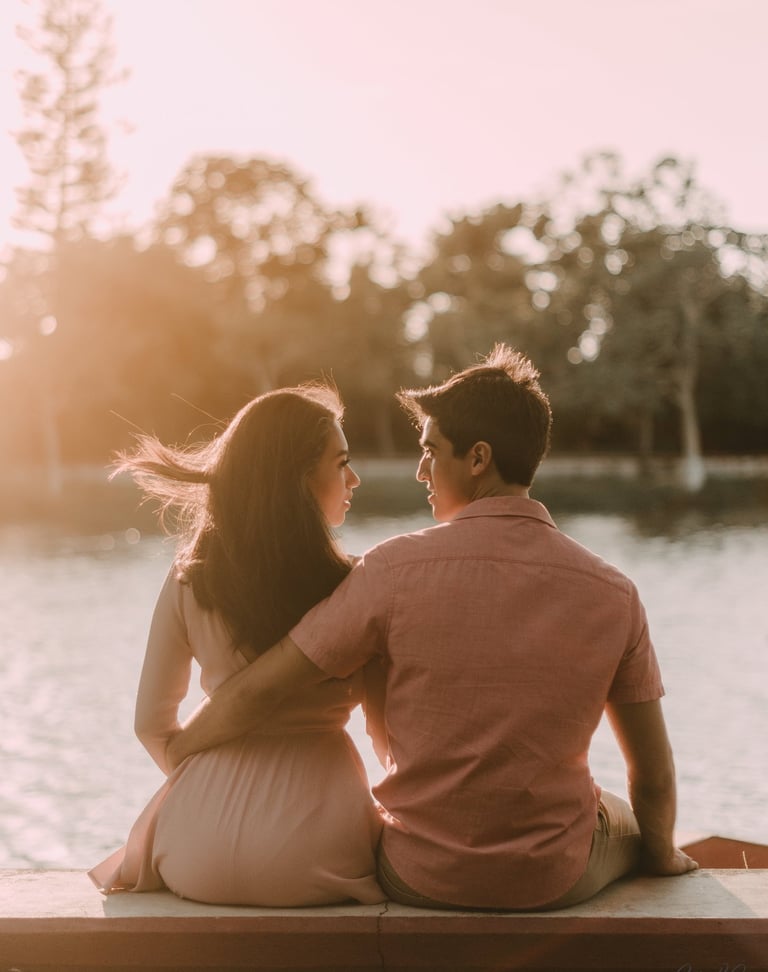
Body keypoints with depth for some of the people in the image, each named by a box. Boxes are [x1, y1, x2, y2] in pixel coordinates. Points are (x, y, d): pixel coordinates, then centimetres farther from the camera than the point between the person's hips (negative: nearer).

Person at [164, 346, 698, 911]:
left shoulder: (396, 570, -17)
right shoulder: (612, 594, -11)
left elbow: (256, 692, -12)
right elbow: (655, 777, -3)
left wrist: (173, 755, 8)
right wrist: (663, 854, 18)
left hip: (421, 878, -1)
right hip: (557, 881, 1)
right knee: (632, 819, 34)